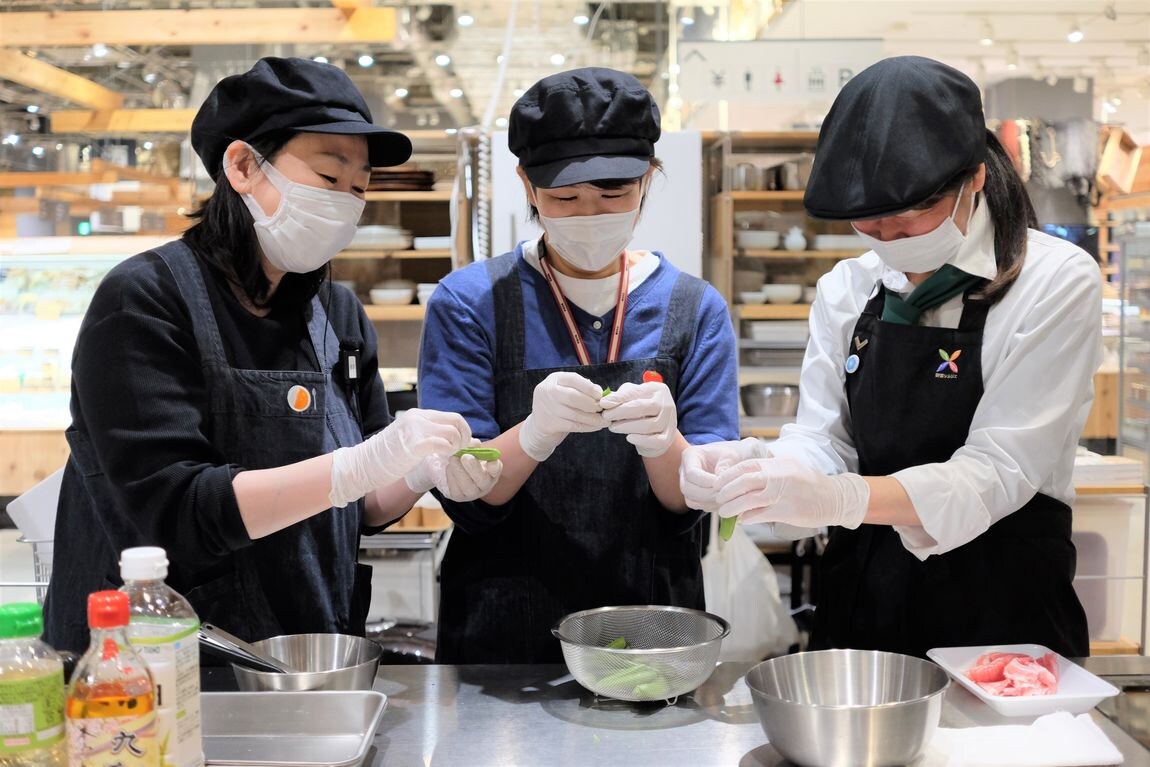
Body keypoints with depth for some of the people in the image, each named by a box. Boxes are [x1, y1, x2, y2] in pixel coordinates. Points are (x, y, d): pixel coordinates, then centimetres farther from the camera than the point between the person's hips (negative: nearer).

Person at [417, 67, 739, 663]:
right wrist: (533, 436, -25)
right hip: (502, 632, -1)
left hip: (651, 630, 1)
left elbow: (696, 504, -3)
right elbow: (463, 499, -7)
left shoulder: (695, 308, 1)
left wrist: (663, 444, -23)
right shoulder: (469, 302, -3)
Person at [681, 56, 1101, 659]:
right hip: (860, 597, 4)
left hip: (1002, 608, -4)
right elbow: (821, 442, -2)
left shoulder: (1056, 282, -11)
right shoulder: (845, 290, 3)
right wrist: (756, 467, -25)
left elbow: (1001, 469, -20)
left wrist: (839, 499, -33)